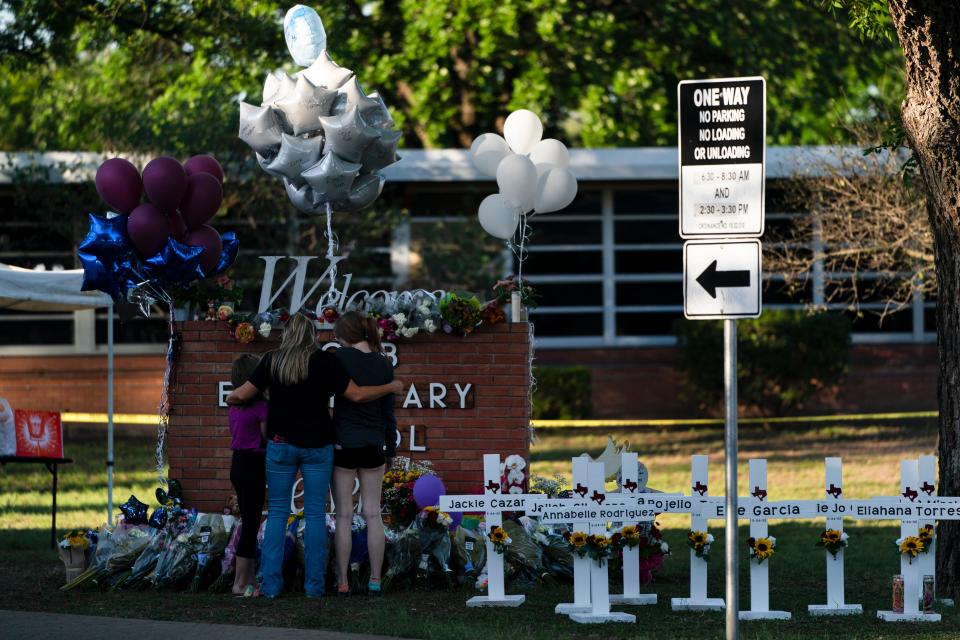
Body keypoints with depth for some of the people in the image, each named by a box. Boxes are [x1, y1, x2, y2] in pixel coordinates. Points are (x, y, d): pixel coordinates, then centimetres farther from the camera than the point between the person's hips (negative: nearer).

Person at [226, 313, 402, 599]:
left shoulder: (272, 361, 0)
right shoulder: (325, 361, -4)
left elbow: (242, 395, 1)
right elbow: (357, 395, -5)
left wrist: (231, 398, 24)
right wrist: (391, 388, 9)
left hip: (281, 444, 1)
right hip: (317, 446, -1)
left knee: (277, 512, 6)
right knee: (315, 513, 4)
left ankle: (270, 583, 0)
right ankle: (314, 584, 2)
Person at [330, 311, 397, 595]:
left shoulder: (342, 357, -10)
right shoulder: (384, 364, 3)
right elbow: (388, 411, 8)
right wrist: (391, 449, 16)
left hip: (344, 444, -4)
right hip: (374, 444, 4)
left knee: (343, 515, 1)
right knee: (373, 514, 7)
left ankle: (342, 581, 1)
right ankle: (375, 580, 6)